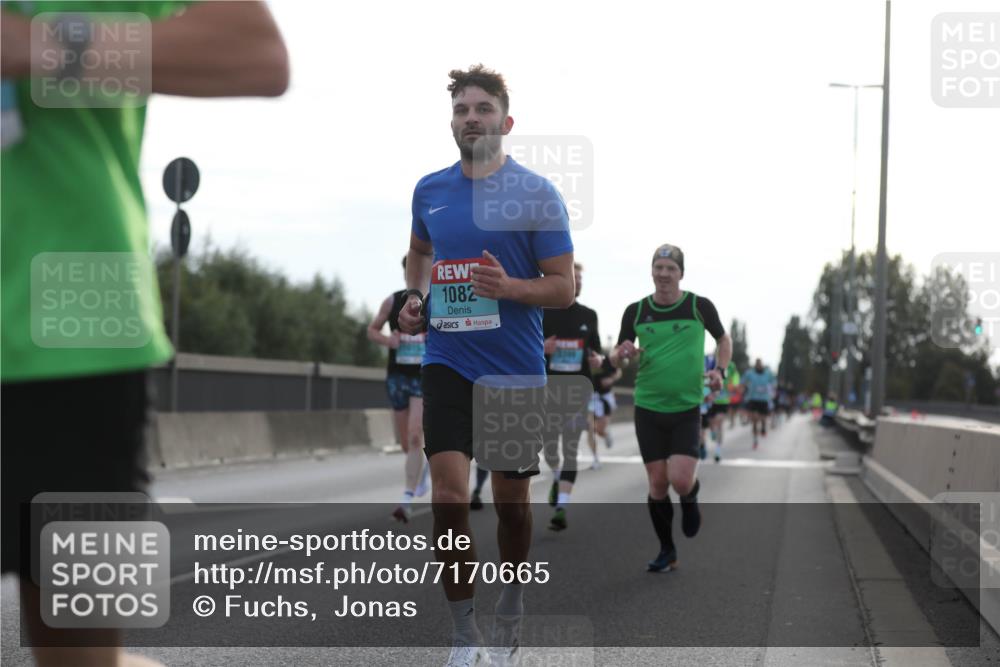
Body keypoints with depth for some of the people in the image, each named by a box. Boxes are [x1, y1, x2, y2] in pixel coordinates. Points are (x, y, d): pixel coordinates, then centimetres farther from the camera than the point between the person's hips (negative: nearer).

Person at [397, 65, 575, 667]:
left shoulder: (537, 194, -6)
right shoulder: (429, 190, 6)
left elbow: (563, 288, -7)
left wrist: (509, 287, -24)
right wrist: (416, 297, 8)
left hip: (516, 371, -2)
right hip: (448, 363, 2)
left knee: (511, 499, 10)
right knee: (449, 495, -11)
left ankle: (511, 610, 32)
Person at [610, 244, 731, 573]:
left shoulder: (700, 306, -3)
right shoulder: (635, 311, 2)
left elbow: (724, 339, 14)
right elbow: (616, 357, 9)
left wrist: (719, 370, -4)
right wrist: (622, 355, -14)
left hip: (686, 409, -2)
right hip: (648, 409, 2)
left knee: (680, 480, -15)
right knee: (657, 484, 1)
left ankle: (690, 500, 22)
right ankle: (667, 551, 18)